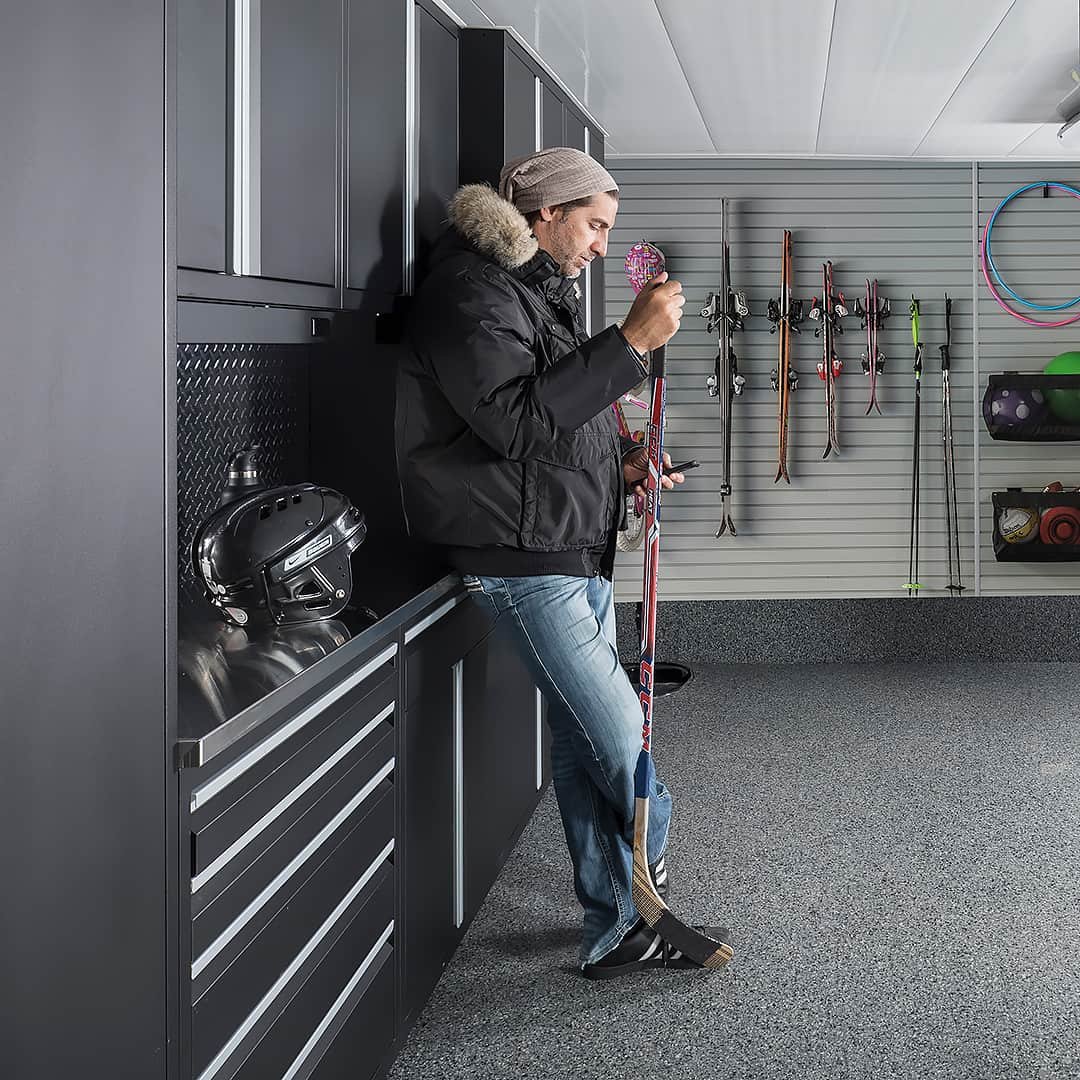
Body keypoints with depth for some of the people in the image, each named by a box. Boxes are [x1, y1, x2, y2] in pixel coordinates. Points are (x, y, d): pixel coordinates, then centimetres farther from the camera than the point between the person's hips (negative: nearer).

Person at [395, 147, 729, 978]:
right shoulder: (475, 293, -12)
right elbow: (516, 419, -26)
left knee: (585, 741, 11)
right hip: (525, 557, -10)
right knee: (619, 735, -10)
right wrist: (632, 342, -25)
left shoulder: (542, 292, 22)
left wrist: (620, 464, 11)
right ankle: (653, 875, 9)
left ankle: (617, 930, 18)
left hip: (579, 552, 10)